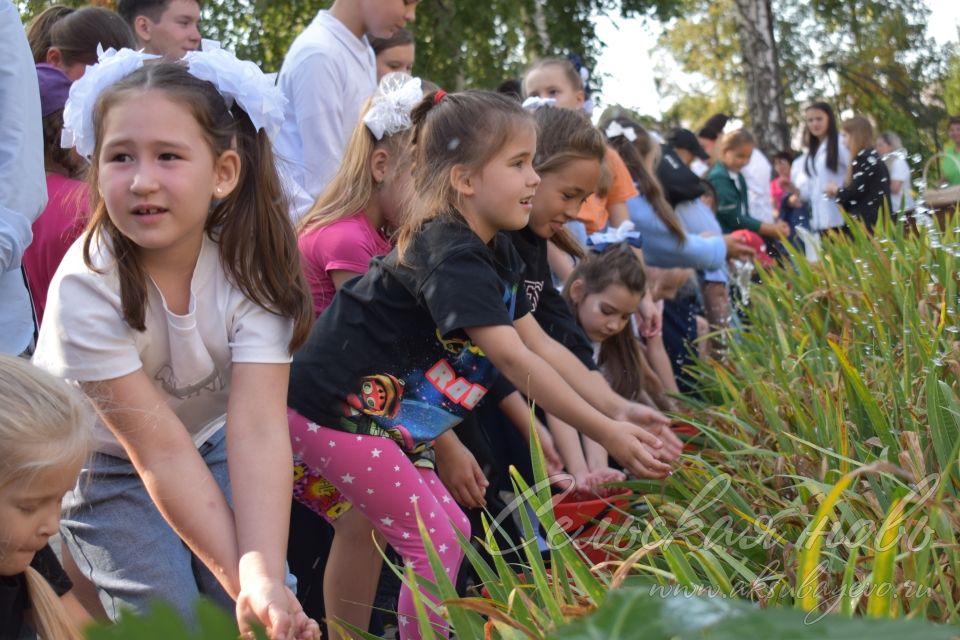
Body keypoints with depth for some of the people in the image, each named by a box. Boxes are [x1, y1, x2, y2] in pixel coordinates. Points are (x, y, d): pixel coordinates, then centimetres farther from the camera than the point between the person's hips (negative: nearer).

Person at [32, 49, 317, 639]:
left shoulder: (253, 265, -24)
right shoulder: (86, 289, -30)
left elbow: (258, 427, -33)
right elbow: (161, 453, -29)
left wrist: (265, 580, -44)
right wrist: (242, 580, -34)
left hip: (214, 438, 2)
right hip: (105, 459, -2)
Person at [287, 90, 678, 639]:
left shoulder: (496, 253, 7)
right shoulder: (450, 257, -24)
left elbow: (542, 347, 6)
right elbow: (514, 360, -30)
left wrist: (619, 410, -1)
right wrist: (607, 434, -29)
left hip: (379, 417, 10)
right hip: (331, 413, -10)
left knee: (453, 531, 13)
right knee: (435, 547, -7)